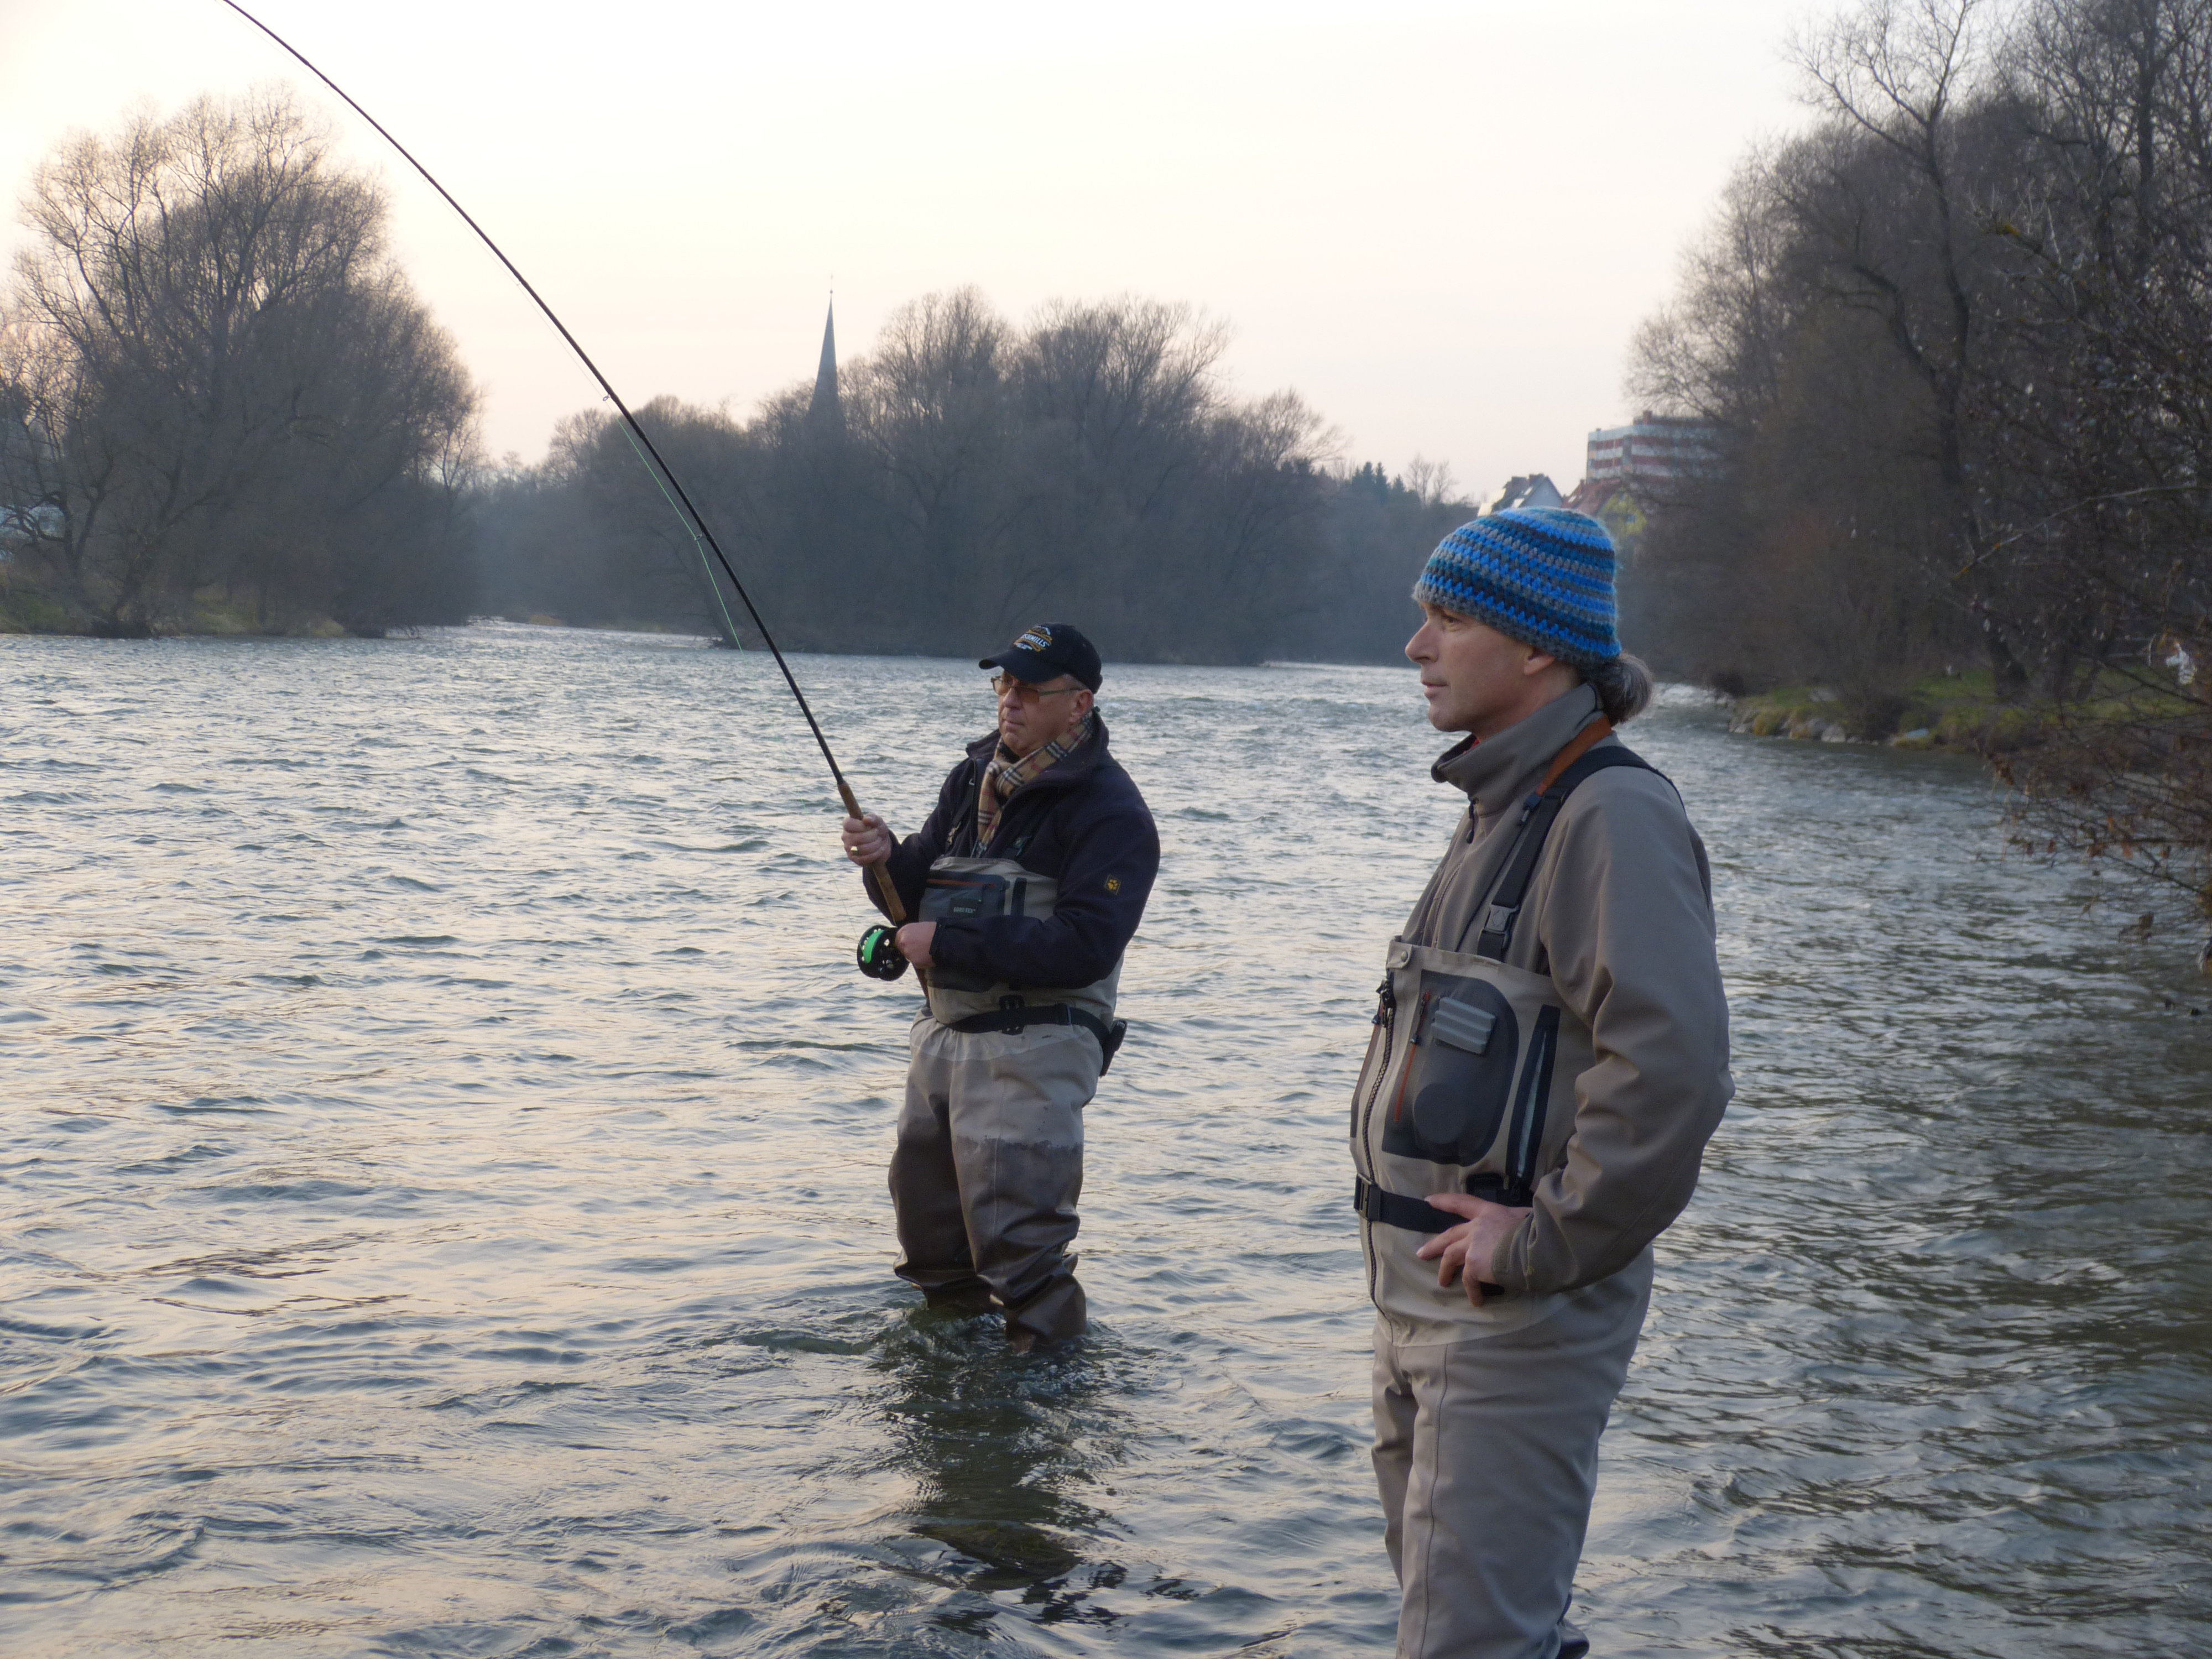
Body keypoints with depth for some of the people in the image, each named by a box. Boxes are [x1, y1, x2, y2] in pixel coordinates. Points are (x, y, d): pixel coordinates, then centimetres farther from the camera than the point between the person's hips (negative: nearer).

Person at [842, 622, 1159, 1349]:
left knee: (1015, 1240, -9)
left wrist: (949, 944, -20)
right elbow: (922, 896, 15)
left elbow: (1084, 948, -22)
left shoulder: (1111, 811, -12)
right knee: (926, 1224, 18)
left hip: (1031, 1050, -8)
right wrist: (888, 861, -9)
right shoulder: (974, 779, 12)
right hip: (942, 1035, 8)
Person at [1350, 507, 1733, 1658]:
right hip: (1423, 1301, 10)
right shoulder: (1503, 808, 14)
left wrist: (1544, 1244, -23)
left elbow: (1673, 1067, -29)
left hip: (1519, 1312, -10)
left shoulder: (1612, 816, -18)